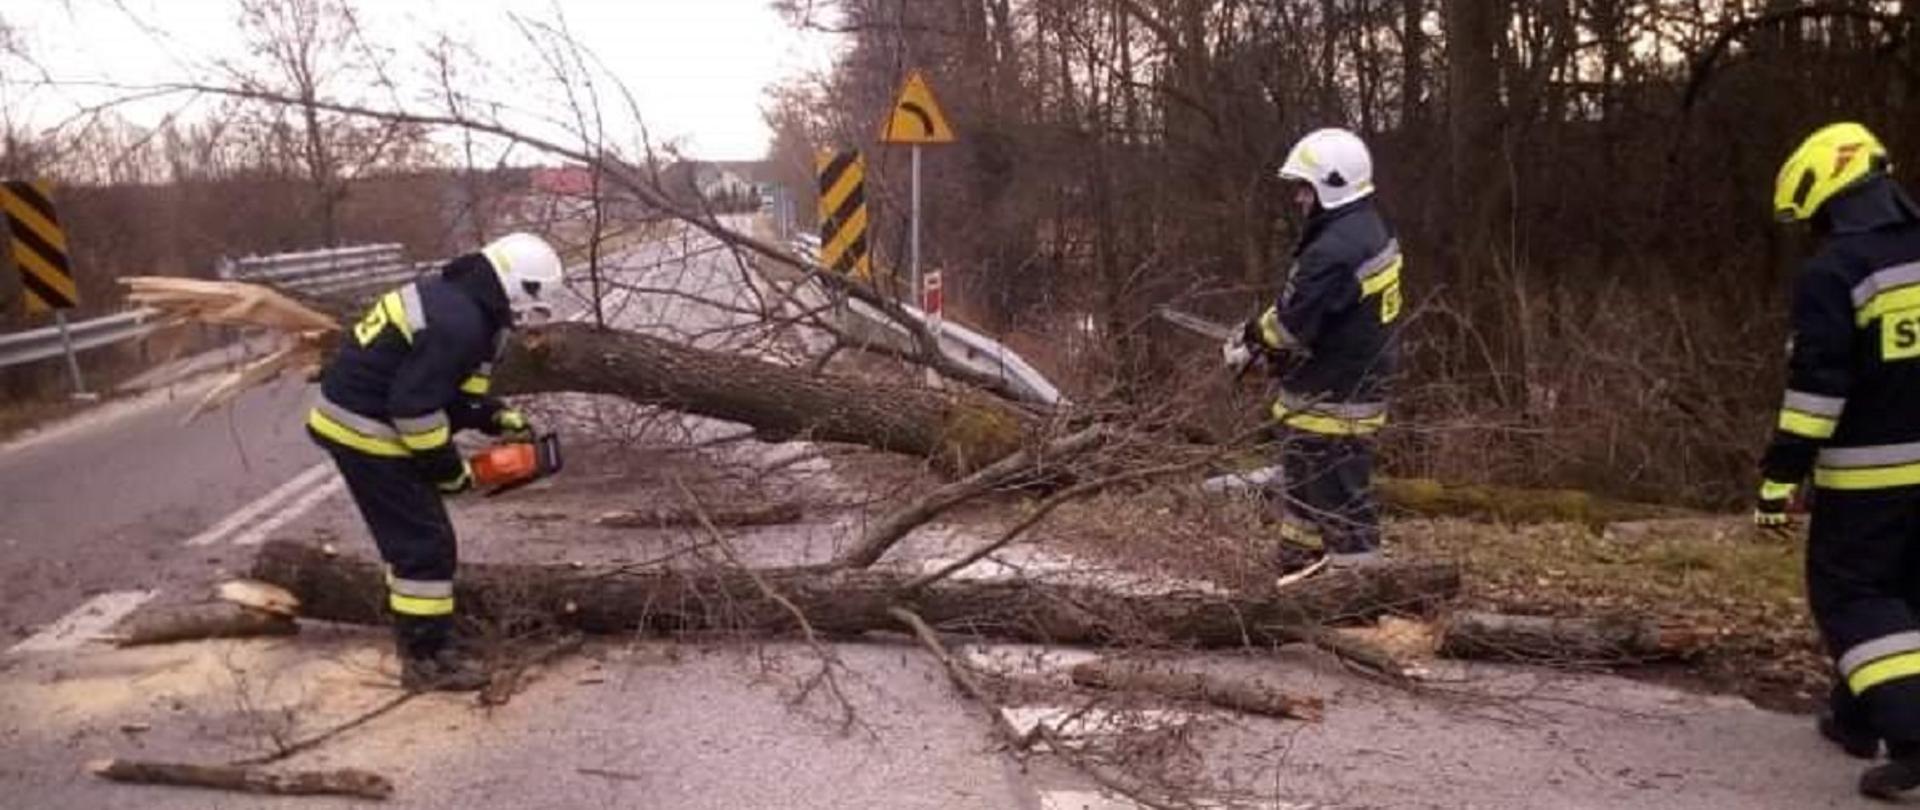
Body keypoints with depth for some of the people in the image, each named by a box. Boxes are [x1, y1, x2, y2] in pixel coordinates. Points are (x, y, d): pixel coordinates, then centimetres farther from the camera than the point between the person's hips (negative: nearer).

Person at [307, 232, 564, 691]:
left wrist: (498, 417, 9)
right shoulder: (458, 324, -24)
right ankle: (427, 659, 4)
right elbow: (415, 405, -26)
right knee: (426, 543, -4)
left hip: (355, 422, 11)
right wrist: (448, 468, -13)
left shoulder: (455, 300, 9)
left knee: (412, 536, 19)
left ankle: (417, 636, 30)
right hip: (366, 432, -11)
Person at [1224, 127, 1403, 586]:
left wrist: (1249, 345, -5)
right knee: (1303, 488, 22)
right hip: (1356, 390, 11)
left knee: (1341, 505, -2)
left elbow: (1291, 323, -23)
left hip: (1329, 405, -11)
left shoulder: (1335, 250, -24)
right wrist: (1261, 337, 7)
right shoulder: (1369, 232, 10)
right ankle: (1297, 574, 35)